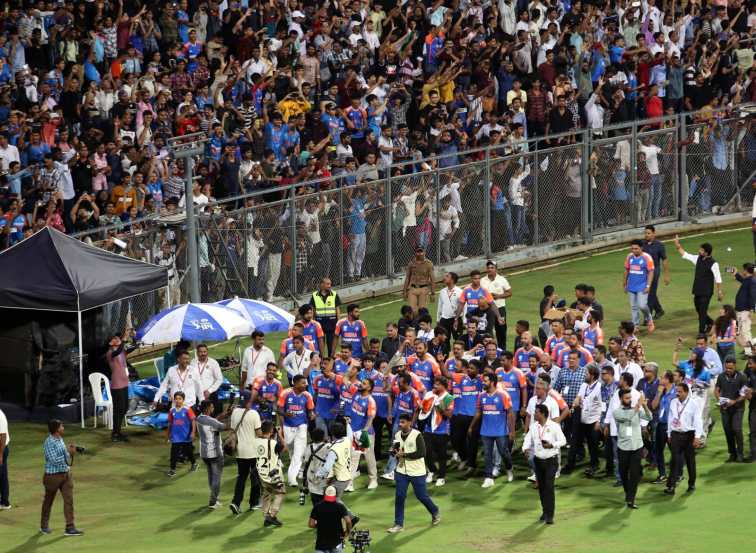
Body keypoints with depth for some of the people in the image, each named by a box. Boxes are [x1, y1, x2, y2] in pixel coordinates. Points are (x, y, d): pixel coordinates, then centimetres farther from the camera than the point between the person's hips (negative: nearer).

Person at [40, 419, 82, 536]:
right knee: (48, 501, 11)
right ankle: (44, 526, 29)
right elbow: (54, 460, -24)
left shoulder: (60, 439, 7)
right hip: (53, 475, -7)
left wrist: (71, 452, -3)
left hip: (65, 474, 7)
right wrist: (68, 453, -20)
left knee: (69, 500, -3)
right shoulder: (49, 442, -18)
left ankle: (70, 528, -4)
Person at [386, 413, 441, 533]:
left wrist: (404, 454, -20)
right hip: (401, 471, 4)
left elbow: (421, 453, -19)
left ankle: (435, 513, 33)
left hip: (417, 472, -4)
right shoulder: (397, 435, 4)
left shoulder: (417, 435, -14)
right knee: (399, 496, -4)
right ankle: (398, 524, 3)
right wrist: (394, 452, -7)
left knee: (421, 496, 6)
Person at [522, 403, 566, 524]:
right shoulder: (533, 427, 4)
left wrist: (552, 445, -22)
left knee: (549, 486, -11)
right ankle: (545, 511, 23)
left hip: (551, 460, -5)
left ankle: (549, 514, -11)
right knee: (541, 487, 9)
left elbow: (563, 441, -5)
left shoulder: (554, 426, -9)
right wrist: (526, 448, -15)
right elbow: (528, 439, 6)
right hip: (538, 460, 5)